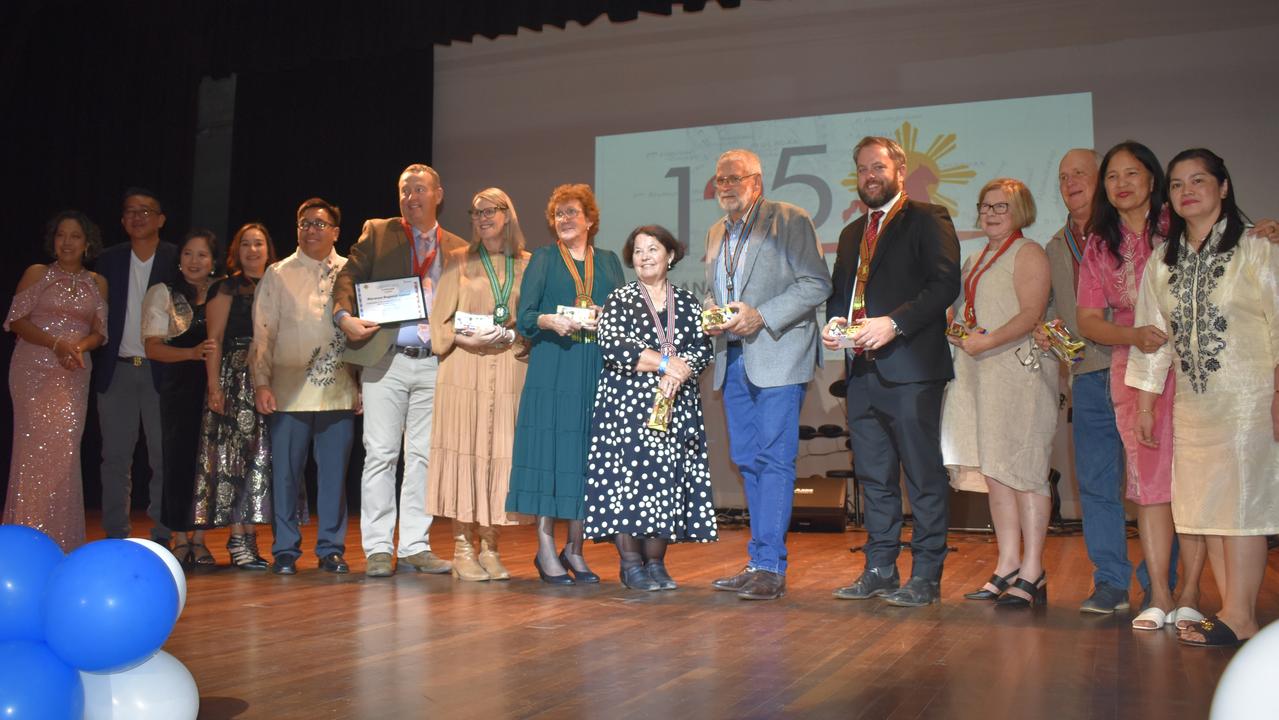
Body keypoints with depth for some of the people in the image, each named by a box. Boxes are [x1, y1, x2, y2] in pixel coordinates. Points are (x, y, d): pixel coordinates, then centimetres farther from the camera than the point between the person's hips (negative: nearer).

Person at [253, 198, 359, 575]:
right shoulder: (277, 274, 8)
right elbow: (263, 332, 5)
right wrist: (261, 382, -3)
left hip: (338, 389, 1)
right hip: (289, 390, 0)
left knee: (334, 473, 5)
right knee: (285, 472, 3)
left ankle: (331, 548, 16)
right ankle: (285, 551, 14)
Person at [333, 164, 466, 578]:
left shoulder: (457, 249, 13)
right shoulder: (377, 233, 9)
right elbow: (348, 276, 0)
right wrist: (345, 316, -17)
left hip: (434, 364, 2)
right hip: (386, 361, -2)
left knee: (424, 456, 6)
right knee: (381, 454, -1)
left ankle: (415, 546, 14)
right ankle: (378, 548, 6)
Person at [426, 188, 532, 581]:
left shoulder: (527, 265, 11)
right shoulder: (460, 263, 9)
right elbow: (440, 322, 5)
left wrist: (511, 336, -9)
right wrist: (465, 339, -12)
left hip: (509, 372, 1)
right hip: (464, 370, -1)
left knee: (500, 453, 0)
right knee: (464, 452, -4)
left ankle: (489, 546, 9)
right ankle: (462, 547, 4)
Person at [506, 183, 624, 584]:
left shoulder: (609, 262, 17)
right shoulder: (543, 259, 10)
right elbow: (524, 317, 1)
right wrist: (550, 320, -18)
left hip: (597, 370, 2)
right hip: (551, 372, -2)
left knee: (586, 455, 2)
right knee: (548, 451, -6)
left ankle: (574, 549, 11)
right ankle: (546, 549, 0)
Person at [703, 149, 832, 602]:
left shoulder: (790, 220, -3)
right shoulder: (716, 233, 18)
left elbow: (817, 284, -10)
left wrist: (760, 316, -17)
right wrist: (711, 316, 2)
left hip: (777, 358, -7)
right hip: (733, 360, 7)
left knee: (774, 460, -9)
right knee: (747, 459, 9)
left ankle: (770, 567, -4)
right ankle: (759, 565, 16)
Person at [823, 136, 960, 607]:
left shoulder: (927, 220, 0)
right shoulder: (852, 234, 23)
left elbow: (946, 283, -11)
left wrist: (894, 323, -20)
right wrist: (834, 322, 3)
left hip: (911, 368, -7)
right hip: (862, 371, 7)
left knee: (924, 476, -2)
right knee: (874, 476, 11)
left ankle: (926, 576, 5)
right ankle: (880, 570, 20)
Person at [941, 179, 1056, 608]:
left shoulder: (1028, 253, -2)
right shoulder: (976, 261, 22)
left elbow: (1031, 314, -13)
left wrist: (987, 342, -23)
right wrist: (958, 333, 5)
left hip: (1018, 371, -8)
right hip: (979, 374, 8)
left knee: (1022, 469, -6)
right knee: (994, 473, 7)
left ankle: (1032, 573, 0)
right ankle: (1007, 567, 13)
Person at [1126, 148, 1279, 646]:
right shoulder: (1162, 261, 12)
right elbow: (1153, 334, 13)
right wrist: (1146, 399, 10)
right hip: (1192, 401, 5)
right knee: (1204, 504, 3)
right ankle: (1233, 611, 9)